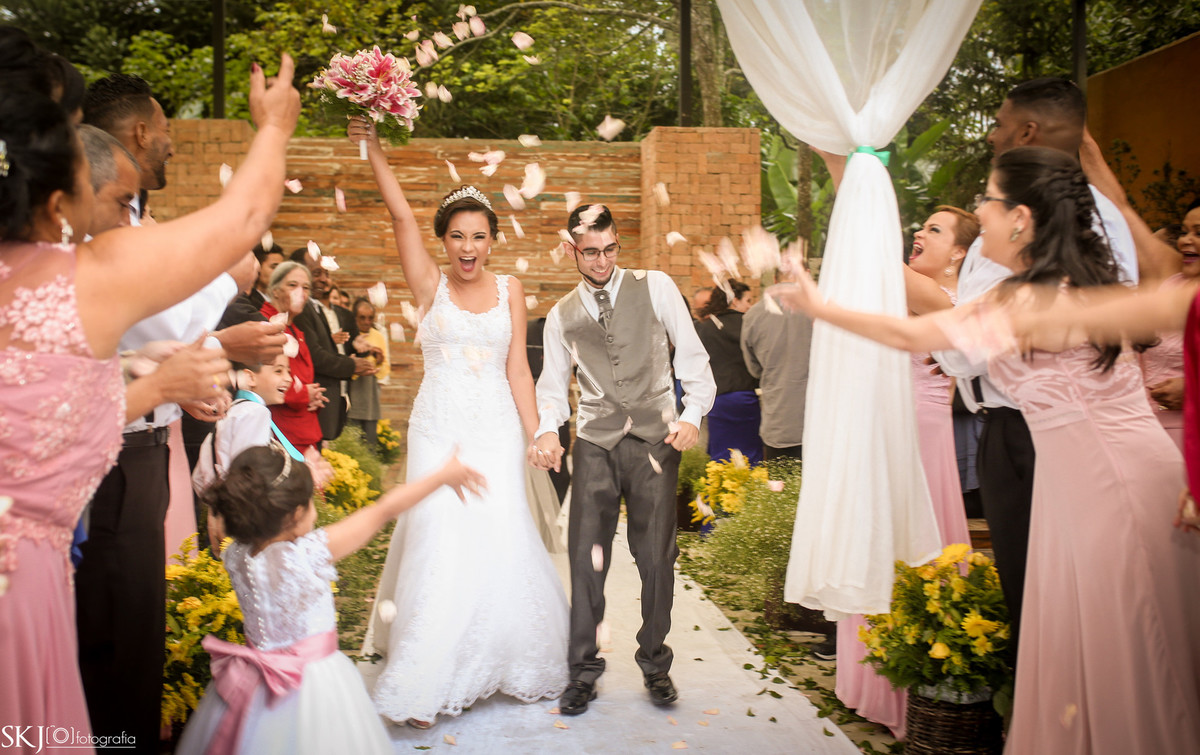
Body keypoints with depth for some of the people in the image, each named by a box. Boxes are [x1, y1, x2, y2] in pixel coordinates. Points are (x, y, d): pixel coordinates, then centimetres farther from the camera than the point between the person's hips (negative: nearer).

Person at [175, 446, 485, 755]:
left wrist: (302, 485, 26)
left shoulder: (235, 557, -9)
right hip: (313, 680, -6)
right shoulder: (307, 554, -24)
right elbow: (384, 510, -18)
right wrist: (443, 476, -9)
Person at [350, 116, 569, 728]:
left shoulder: (508, 289, 6)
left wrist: (536, 437, -1)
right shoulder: (429, 286, 1)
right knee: (442, 544, -2)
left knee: (501, 543, 2)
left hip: (497, 431, 2)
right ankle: (434, 680, 11)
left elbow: (517, 368, 4)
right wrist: (373, 149, -13)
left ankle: (503, 663, 24)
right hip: (440, 429, -1)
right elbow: (400, 215, -9)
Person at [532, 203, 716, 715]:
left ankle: (654, 663, 23)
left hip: (655, 439, -1)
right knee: (585, 555, 0)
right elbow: (553, 386, 14)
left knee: (656, 556, 4)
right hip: (595, 443, 2)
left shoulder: (655, 288, 3)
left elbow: (692, 355, 2)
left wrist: (693, 414, -10)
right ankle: (583, 669, 16)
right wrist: (547, 431, -5)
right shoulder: (561, 316, 11)